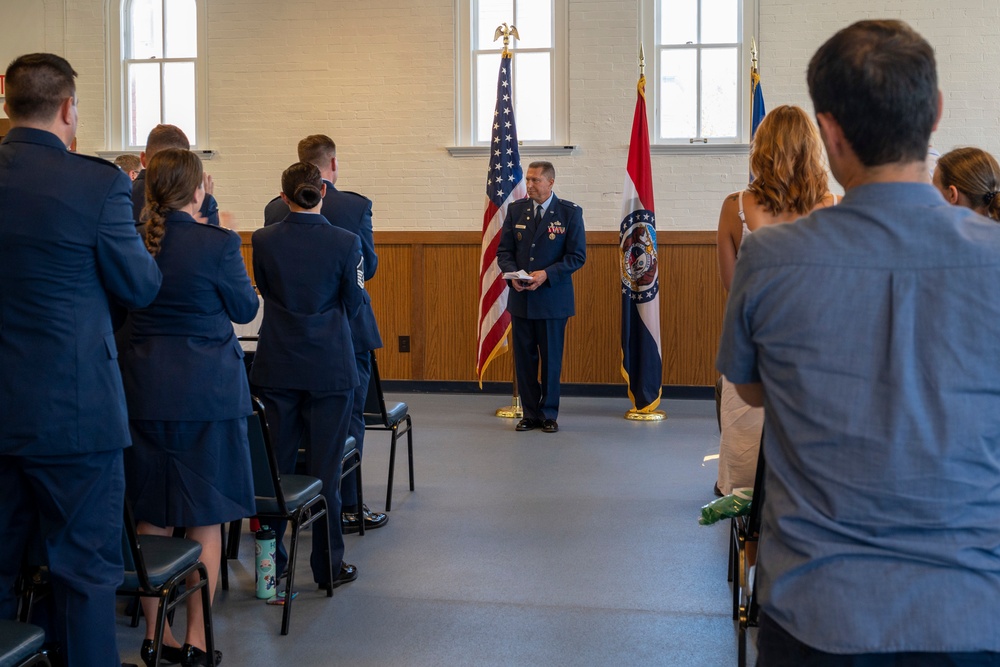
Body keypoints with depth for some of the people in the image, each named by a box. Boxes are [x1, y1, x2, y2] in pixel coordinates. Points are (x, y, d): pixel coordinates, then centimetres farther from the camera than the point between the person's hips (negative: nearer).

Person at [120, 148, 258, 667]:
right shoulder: (217, 243, -13)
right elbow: (246, 308, -1)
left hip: (144, 390, 4)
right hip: (207, 391, -4)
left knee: (151, 518, 13)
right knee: (206, 520, 6)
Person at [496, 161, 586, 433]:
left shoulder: (570, 212, -3)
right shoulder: (516, 209, 7)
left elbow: (577, 255, -6)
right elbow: (504, 250, 8)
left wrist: (546, 274, -17)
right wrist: (512, 274, -11)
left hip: (552, 298, -3)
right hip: (520, 297, 3)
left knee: (551, 359, 5)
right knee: (524, 358, 6)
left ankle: (549, 414, 16)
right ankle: (530, 413, 17)